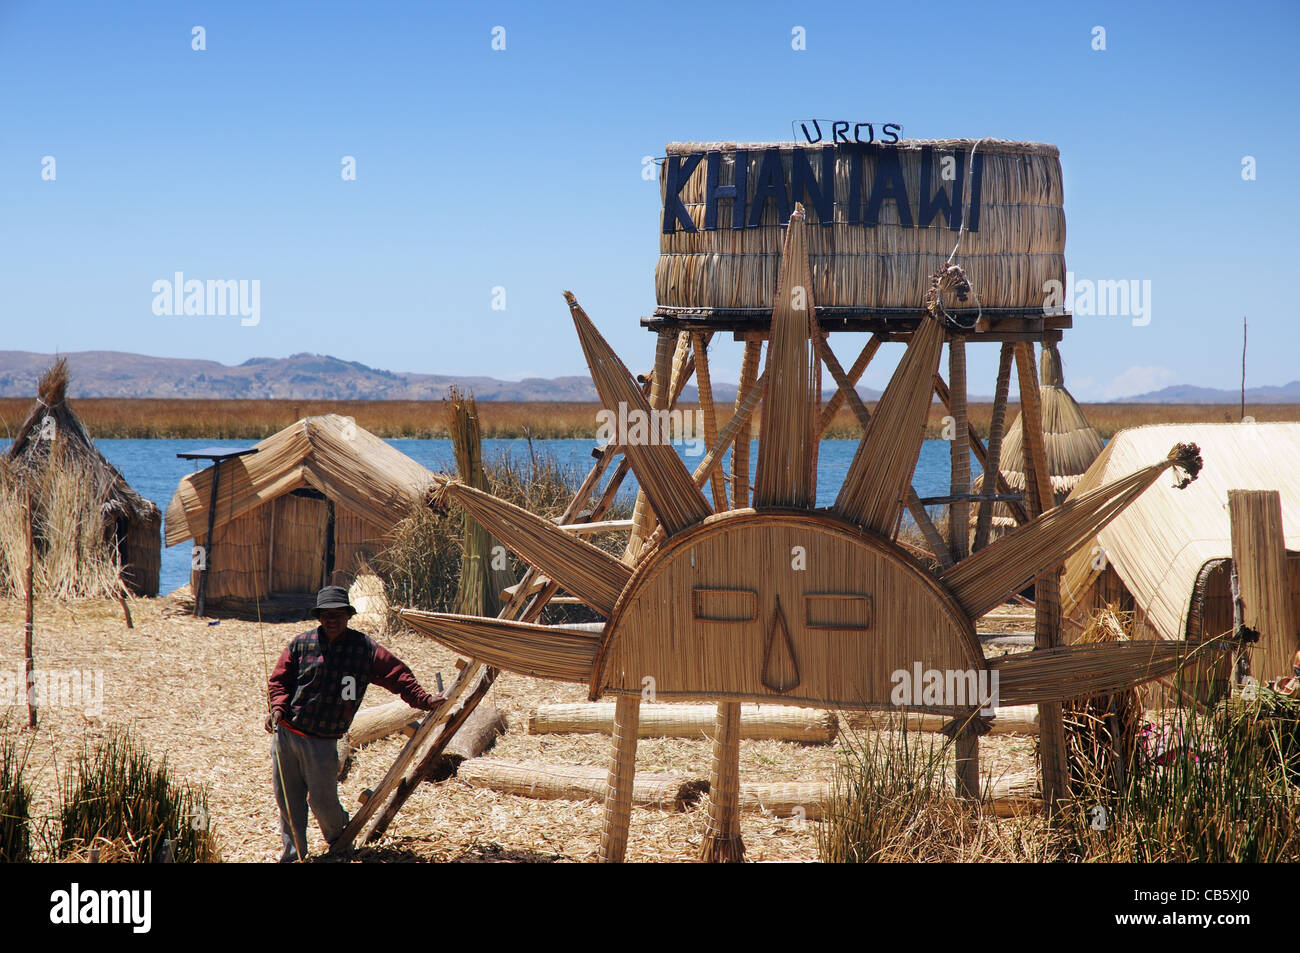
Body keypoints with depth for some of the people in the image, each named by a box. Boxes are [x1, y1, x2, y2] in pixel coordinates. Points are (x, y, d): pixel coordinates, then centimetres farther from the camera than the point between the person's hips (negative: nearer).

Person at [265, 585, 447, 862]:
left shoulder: (365, 648, 0)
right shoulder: (301, 644, 4)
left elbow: (397, 675, 3)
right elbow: (279, 681, 9)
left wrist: (425, 701, -5)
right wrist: (278, 707, -9)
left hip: (322, 741, -2)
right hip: (286, 733, 2)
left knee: (322, 800, 0)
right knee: (287, 798, 7)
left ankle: (340, 843, 28)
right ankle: (293, 852, 24)